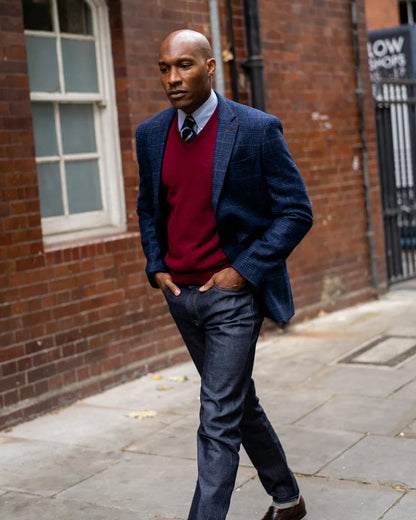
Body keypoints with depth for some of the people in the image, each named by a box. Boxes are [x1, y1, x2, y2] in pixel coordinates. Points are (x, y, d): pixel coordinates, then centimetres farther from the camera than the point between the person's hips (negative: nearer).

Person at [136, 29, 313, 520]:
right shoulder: (150, 135, 4)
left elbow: (296, 212, -8)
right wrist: (156, 266, 4)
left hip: (234, 292, -6)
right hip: (179, 293, 6)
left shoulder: (258, 129, -11)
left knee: (219, 422, -8)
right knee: (238, 402, 19)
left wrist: (244, 271, -15)